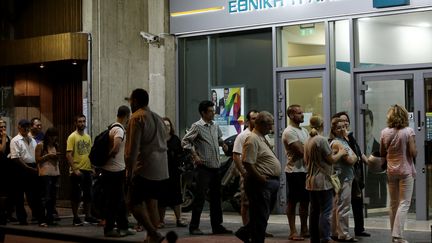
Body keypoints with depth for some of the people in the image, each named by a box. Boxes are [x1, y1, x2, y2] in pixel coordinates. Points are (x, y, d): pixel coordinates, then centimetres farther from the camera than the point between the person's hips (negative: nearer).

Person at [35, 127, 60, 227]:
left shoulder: (56, 145, 16)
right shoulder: (40, 145, -2)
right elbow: (37, 159, -6)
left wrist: (57, 157, 4)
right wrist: (47, 156, -15)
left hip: (55, 173, 6)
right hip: (45, 173, -6)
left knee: (53, 197, 6)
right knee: (45, 197, -10)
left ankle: (50, 218, 13)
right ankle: (42, 220, -9)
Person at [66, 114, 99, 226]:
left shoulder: (88, 137, 12)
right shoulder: (72, 137, -7)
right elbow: (68, 155, -13)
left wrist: (92, 167, 11)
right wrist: (74, 169, -19)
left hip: (87, 170, 6)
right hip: (77, 171, -6)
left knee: (88, 195, 12)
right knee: (76, 196, 1)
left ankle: (88, 216, 22)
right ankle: (75, 218, 8)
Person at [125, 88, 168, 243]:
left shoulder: (137, 118, -8)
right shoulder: (158, 118, 18)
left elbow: (133, 148, -15)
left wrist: (129, 170, -12)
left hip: (144, 169, -8)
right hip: (161, 170, 8)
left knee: (134, 203, -6)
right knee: (152, 204, 10)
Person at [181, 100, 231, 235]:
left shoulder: (215, 126, 14)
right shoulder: (197, 126, -7)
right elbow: (185, 141, -9)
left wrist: (223, 144, 12)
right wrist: (195, 156, -15)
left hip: (215, 167, 7)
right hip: (203, 167, -7)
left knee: (216, 197, 10)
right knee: (200, 196, -7)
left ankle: (217, 226, 17)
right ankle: (194, 226, 0)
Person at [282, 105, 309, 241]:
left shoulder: (304, 131, 16)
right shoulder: (289, 132, -14)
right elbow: (302, 151, -21)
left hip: (305, 170, 9)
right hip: (294, 171, -9)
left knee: (305, 200, 14)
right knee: (292, 202, -1)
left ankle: (304, 230, 24)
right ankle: (293, 232, 4)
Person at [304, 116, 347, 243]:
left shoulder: (308, 141, 10)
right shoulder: (321, 140, -14)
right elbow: (331, 160, -11)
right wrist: (340, 153, 8)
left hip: (311, 181, 8)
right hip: (323, 181, -8)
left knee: (314, 211, 12)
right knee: (325, 212, -6)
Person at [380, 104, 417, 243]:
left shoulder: (385, 132, 0)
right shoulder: (408, 131, -12)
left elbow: (382, 153, 7)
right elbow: (413, 153, -13)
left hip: (391, 171, 4)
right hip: (406, 171, -4)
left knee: (393, 203, 13)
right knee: (404, 203, -3)